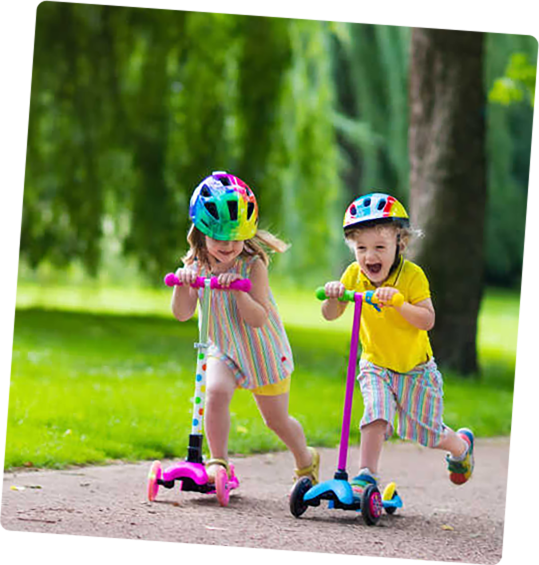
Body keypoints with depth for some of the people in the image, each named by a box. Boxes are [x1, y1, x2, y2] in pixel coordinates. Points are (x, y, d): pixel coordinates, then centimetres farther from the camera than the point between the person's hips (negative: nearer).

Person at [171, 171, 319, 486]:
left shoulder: (253, 265, -21)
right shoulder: (197, 265, -9)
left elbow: (257, 319, -26)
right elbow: (182, 314, -14)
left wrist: (239, 289, -40)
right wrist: (182, 284, -31)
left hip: (263, 350, -2)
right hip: (224, 350, 2)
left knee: (277, 419, 11)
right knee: (216, 391, -29)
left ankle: (306, 460, 38)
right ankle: (218, 462, -19)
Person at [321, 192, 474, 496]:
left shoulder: (412, 275, -20)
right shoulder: (354, 275, -10)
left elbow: (427, 320, -26)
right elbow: (331, 315, -8)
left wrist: (398, 302, -41)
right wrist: (333, 296, -30)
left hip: (415, 368, -2)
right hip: (376, 366, 2)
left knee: (427, 431, 5)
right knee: (376, 415, -22)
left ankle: (462, 445, 37)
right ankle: (367, 475, -16)